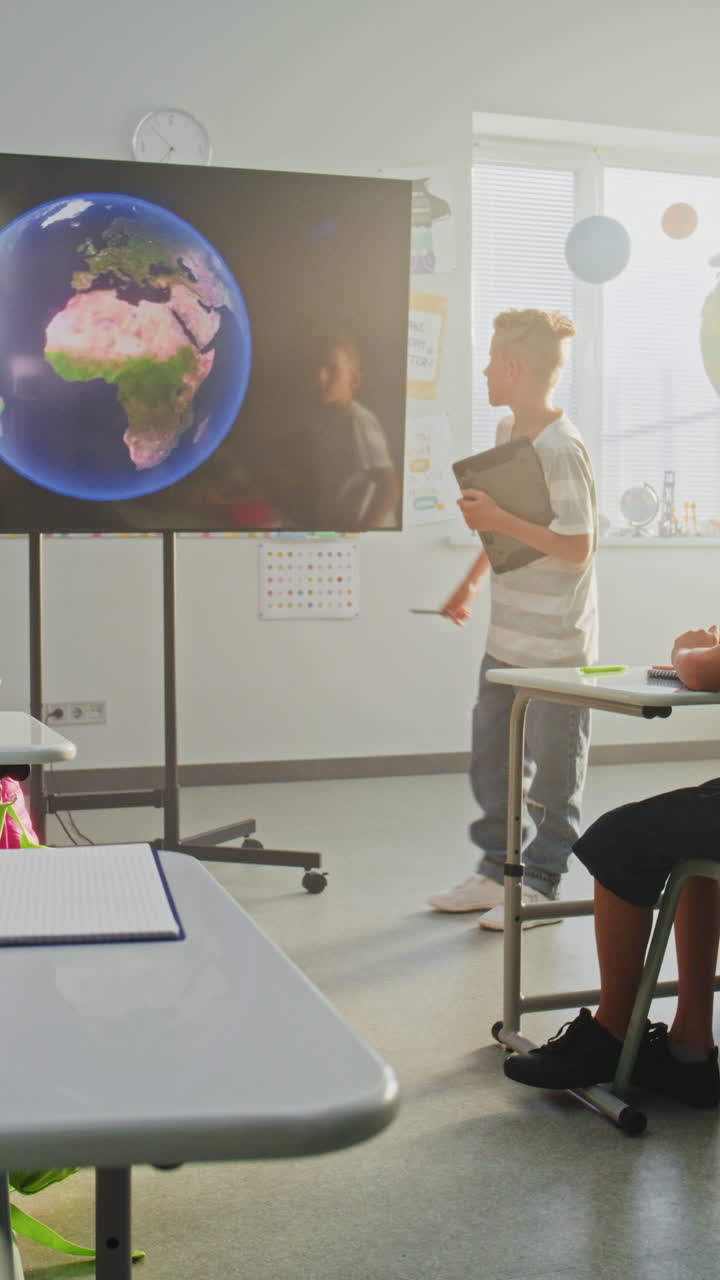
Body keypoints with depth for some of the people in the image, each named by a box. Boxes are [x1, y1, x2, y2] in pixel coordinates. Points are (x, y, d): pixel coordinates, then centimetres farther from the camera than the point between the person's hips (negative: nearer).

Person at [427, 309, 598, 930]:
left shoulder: (561, 449, -19)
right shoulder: (507, 434, 9)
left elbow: (576, 546, -22)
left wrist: (497, 519, -22)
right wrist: (470, 583, 21)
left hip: (557, 645, -9)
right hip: (507, 636, 9)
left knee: (552, 770, 5)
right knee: (491, 757, 15)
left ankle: (540, 885, 17)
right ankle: (498, 869, 28)